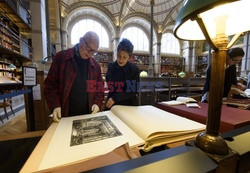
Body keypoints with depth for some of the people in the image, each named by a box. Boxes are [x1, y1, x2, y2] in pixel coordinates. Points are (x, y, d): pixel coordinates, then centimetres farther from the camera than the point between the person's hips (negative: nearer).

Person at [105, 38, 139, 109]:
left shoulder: (134, 69, -12)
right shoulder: (111, 66, -5)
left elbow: (133, 91, -12)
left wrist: (115, 98, -18)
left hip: (129, 105, -2)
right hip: (111, 104, 2)